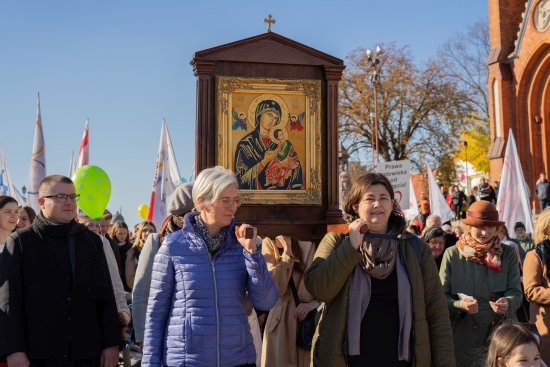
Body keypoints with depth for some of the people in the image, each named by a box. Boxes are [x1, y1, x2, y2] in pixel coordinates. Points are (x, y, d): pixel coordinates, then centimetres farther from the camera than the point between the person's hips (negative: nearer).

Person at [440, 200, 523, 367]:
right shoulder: (452, 254, -3)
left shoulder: (508, 254, 2)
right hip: (462, 335, -1)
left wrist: (507, 302, -24)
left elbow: (516, 292, -2)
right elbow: (442, 296, -3)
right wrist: (459, 305, -23)